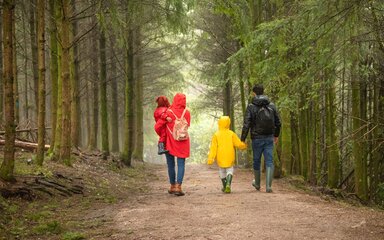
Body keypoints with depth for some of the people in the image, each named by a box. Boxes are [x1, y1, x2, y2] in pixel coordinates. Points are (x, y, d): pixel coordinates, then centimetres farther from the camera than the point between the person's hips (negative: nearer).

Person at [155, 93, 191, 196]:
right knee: (181, 164, 0)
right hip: (183, 144, 0)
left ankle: (173, 186, 22)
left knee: (171, 165, 13)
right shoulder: (186, 113, -6)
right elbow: (188, 125, 6)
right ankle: (178, 187, -13)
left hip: (170, 143, 0)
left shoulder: (168, 113, -12)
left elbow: (157, 127, -9)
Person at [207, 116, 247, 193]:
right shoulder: (231, 134, -3)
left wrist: (210, 158, -7)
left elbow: (213, 147, -6)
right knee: (230, 170, 9)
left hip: (220, 158, 1)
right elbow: (238, 144, -2)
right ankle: (228, 184, -16)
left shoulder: (216, 135, -3)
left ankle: (224, 187, 27)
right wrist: (244, 146, 20)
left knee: (222, 170, 17)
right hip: (230, 158, -1)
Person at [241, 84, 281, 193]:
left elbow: (246, 125, -14)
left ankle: (257, 184, 32)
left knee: (256, 161, 15)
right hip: (269, 138, 2)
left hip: (257, 139, -2)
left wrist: (242, 140, -7)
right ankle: (268, 186, -12)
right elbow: (278, 122, 9)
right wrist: (276, 135, 24)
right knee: (269, 161, 1)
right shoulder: (271, 105, 2)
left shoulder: (251, 107, -9)